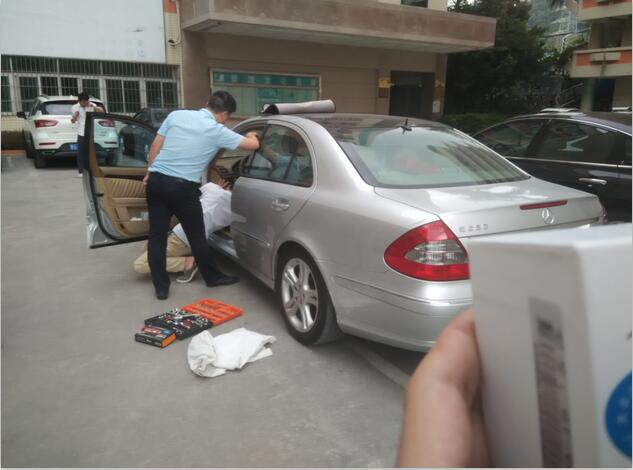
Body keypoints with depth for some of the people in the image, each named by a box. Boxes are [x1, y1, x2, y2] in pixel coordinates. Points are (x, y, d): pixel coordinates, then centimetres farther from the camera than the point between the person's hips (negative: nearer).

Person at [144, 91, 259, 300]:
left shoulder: (177, 115, 7)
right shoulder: (217, 131, -5)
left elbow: (155, 146, 10)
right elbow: (254, 145, 1)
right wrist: (251, 134, 23)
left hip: (157, 180, 5)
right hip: (182, 187, -5)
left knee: (157, 236, 9)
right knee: (196, 236, 11)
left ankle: (161, 287, 16)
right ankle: (213, 277, 28)